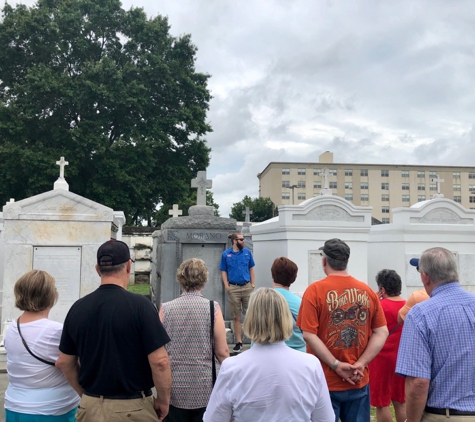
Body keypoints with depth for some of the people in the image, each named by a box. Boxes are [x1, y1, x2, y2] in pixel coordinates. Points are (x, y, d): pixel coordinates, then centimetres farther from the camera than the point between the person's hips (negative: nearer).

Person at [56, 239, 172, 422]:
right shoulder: (139, 305, -16)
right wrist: (163, 400, -3)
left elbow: (64, 362, 6)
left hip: (91, 407, 4)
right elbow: (159, 361, -18)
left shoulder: (78, 308, -1)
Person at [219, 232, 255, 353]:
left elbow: (251, 269, 8)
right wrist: (226, 286, -6)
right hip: (233, 288, -1)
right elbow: (224, 271, 4)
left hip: (247, 287, 1)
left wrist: (253, 284, 1)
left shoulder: (247, 252, 5)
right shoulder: (226, 254, 2)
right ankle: (239, 342, 14)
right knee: (236, 317, 6)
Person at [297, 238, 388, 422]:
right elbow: (382, 333, 1)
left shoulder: (315, 290, -10)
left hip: (326, 381, -3)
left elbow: (309, 335, -16)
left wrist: (336, 365, -12)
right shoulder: (367, 291, 2)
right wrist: (361, 364, -4)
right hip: (358, 381, 3)